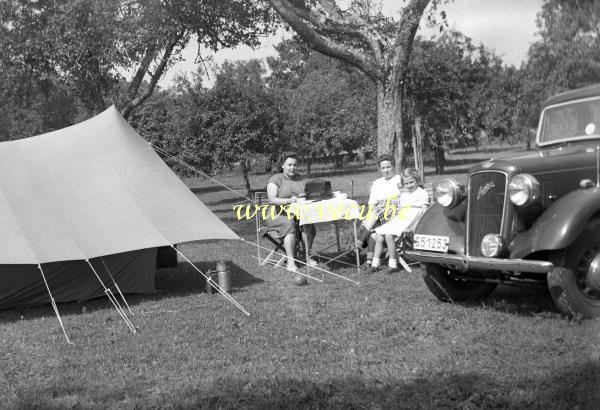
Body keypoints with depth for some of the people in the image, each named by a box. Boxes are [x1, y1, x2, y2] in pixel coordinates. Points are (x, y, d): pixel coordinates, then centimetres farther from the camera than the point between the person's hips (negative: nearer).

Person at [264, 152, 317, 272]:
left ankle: (307, 255, -21)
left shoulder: (301, 179, 15)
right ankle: (290, 260, -35)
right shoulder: (275, 179, -2)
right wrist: (289, 200, -29)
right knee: (289, 223, -36)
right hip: (277, 215, -4)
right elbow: (272, 199, -15)